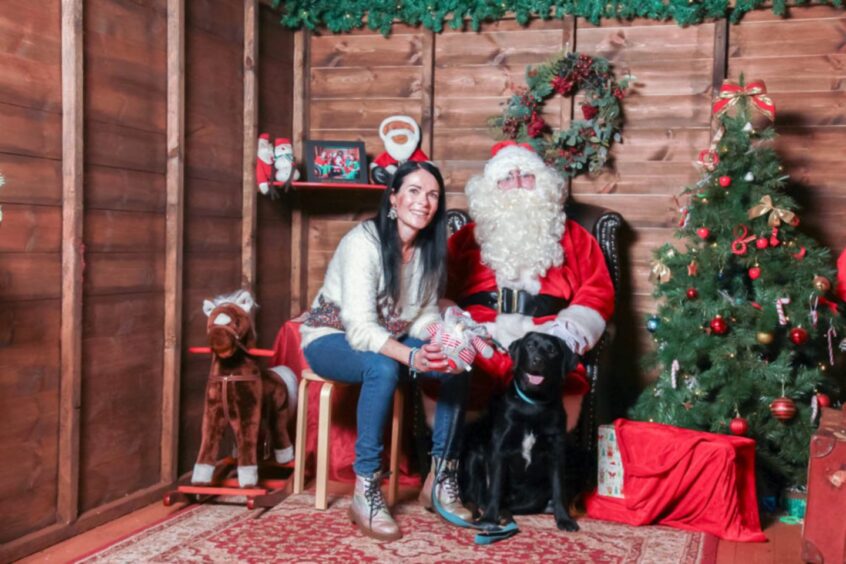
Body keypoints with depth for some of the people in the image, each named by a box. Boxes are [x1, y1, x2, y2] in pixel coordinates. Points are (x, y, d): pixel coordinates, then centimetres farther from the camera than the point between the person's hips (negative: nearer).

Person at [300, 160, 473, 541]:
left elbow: (424, 314, 0)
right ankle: (365, 491, -27)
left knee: (457, 362, -16)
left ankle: (443, 477, -6)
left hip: (388, 338, 6)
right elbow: (361, 328, -30)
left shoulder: (429, 247, -3)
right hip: (332, 338, -6)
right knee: (383, 368, -37)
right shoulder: (364, 241, -24)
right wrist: (412, 357, -45)